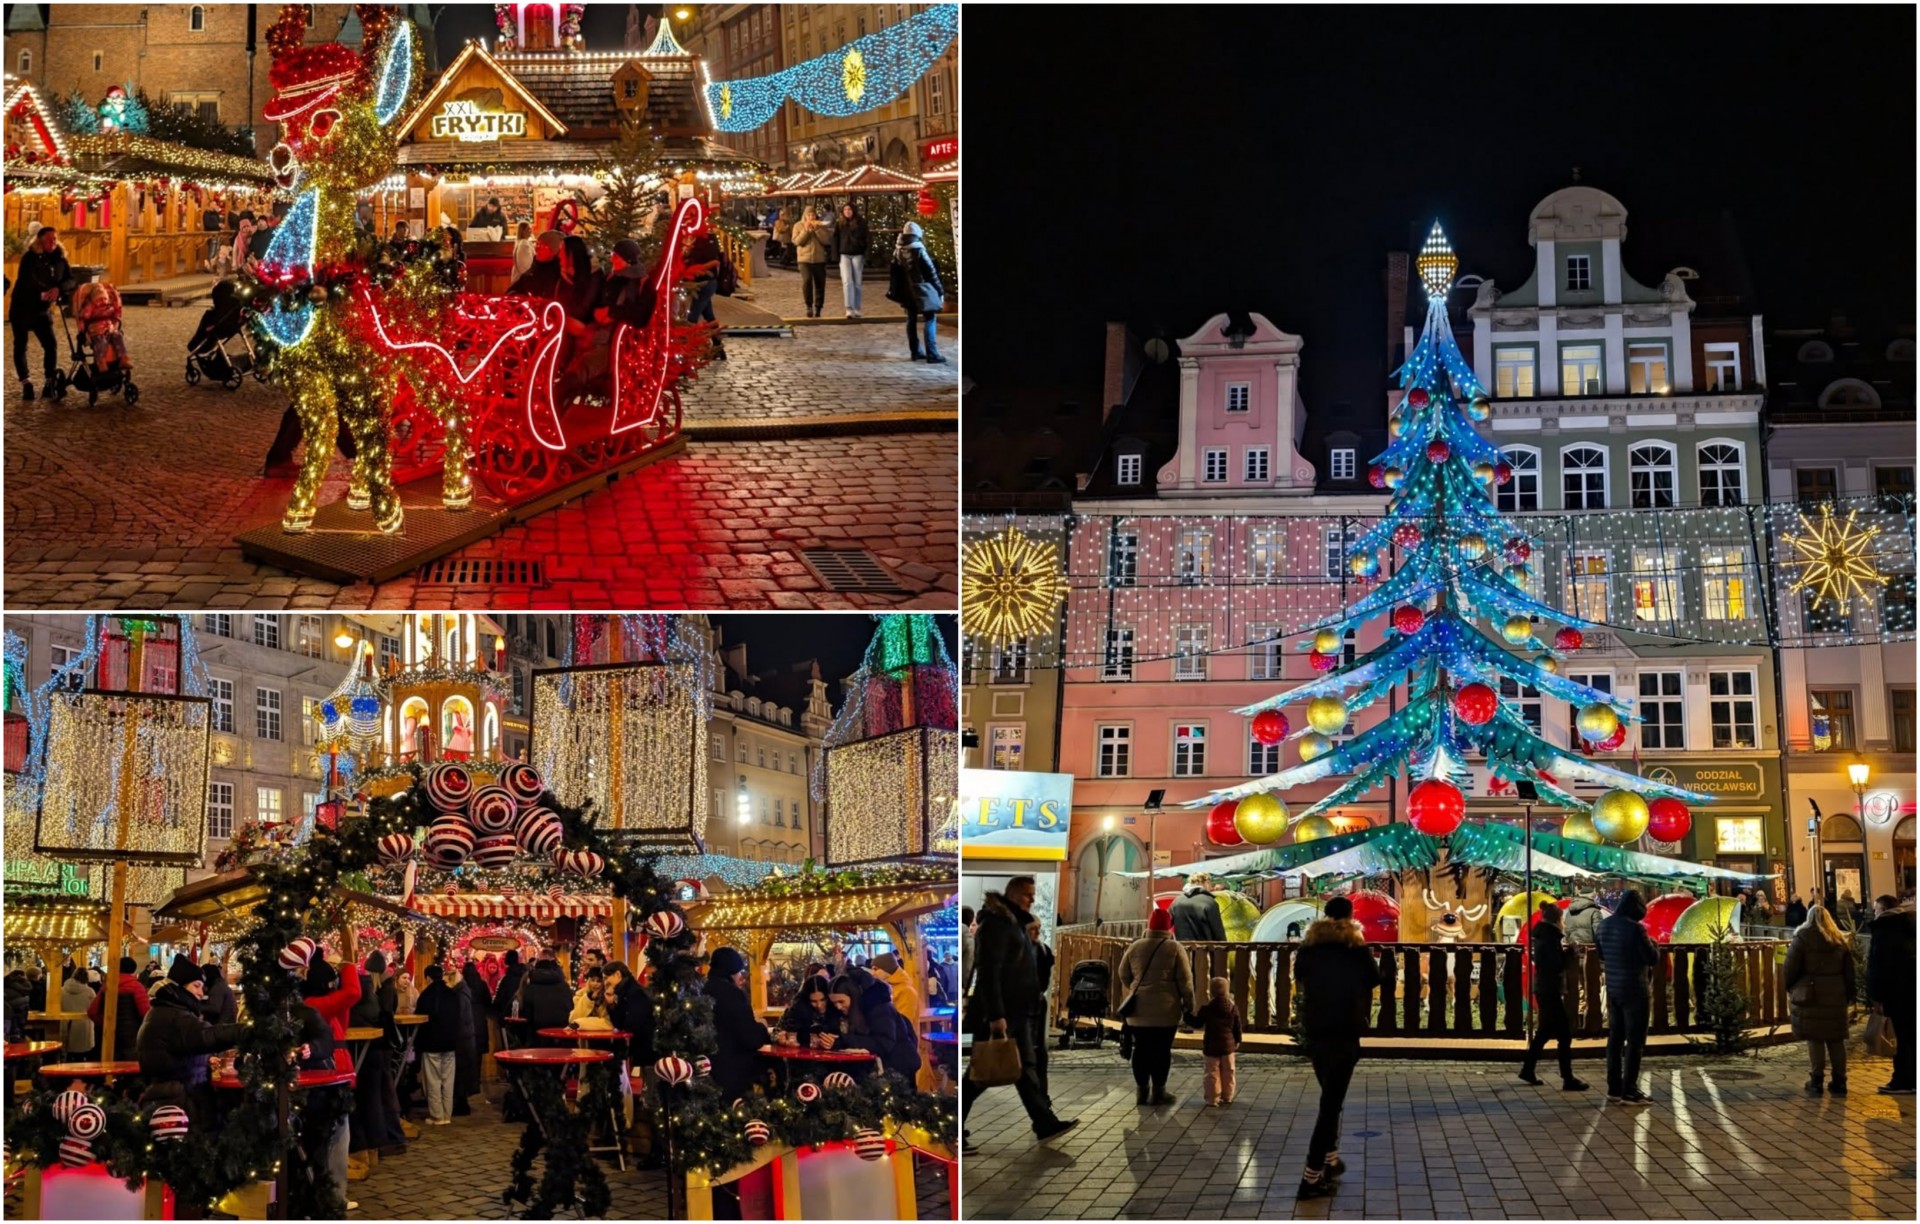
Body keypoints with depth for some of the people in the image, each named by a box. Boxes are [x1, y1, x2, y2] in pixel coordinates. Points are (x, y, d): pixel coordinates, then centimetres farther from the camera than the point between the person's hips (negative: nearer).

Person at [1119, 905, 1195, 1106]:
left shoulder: (1135, 947, 4)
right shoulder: (1175, 948, -6)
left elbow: (1124, 975, 13)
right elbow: (1185, 980, -6)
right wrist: (1189, 1006, 3)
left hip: (1139, 1009, 3)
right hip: (1165, 1010, -3)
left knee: (1141, 1049, 9)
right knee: (1162, 1050, 3)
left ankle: (1141, 1091, 12)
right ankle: (1158, 1092, 5)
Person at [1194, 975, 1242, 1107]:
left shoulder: (1206, 1008, -11)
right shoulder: (1233, 1008, 1)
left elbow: (1198, 1023, -6)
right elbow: (1237, 1027, 6)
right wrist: (1237, 1041, 19)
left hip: (1211, 1047, -3)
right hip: (1228, 1045, 3)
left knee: (1213, 1072, 1)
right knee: (1227, 1072, 12)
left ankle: (1213, 1098, 0)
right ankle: (1227, 1097, 19)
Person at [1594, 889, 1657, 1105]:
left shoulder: (1604, 924, 5)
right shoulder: (1635, 928, -19)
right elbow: (1653, 959, -13)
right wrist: (1653, 944, 6)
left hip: (1612, 989, 7)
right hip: (1634, 990, -7)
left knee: (1615, 1037, 12)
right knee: (1635, 1040, -2)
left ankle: (1614, 1088, 16)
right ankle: (1629, 1091, -2)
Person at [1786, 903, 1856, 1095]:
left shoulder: (1802, 939, -4)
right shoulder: (1841, 941, 10)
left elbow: (1791, 968, -4)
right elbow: (1849, 972, 12)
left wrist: (1790, 988, 12)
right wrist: (1849, 995, 18)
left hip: (1809, 995, -4)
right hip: (1836, 996, 4)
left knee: (1814, 1038, 0)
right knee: (1836, 1039, 9)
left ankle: (1816, 1081, 1)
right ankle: (1839, 1082, 10)